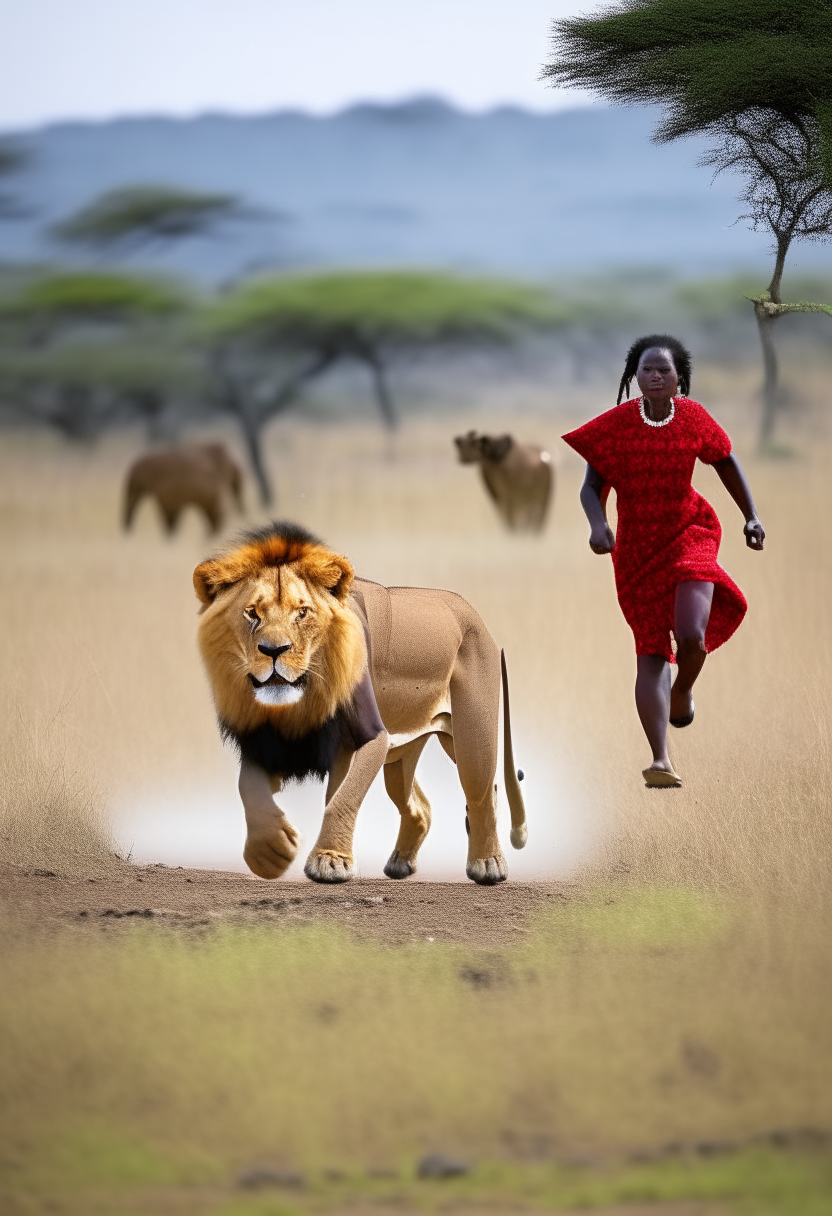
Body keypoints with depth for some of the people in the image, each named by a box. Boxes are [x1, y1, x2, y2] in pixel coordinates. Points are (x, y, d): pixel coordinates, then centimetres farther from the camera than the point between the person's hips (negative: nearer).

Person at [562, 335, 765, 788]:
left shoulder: (692, 417, -9)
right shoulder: (615, 424, -12)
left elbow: (725, 461, 8)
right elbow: (591, 486, -9)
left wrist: (751, 517, 3)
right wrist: (597, 524, -29)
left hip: (688, 534, 0)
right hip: (636, 548, 0)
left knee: (692, 636, -21)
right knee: (651, 655, 1)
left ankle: (683, 689, 16)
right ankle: (661, 759, 2)